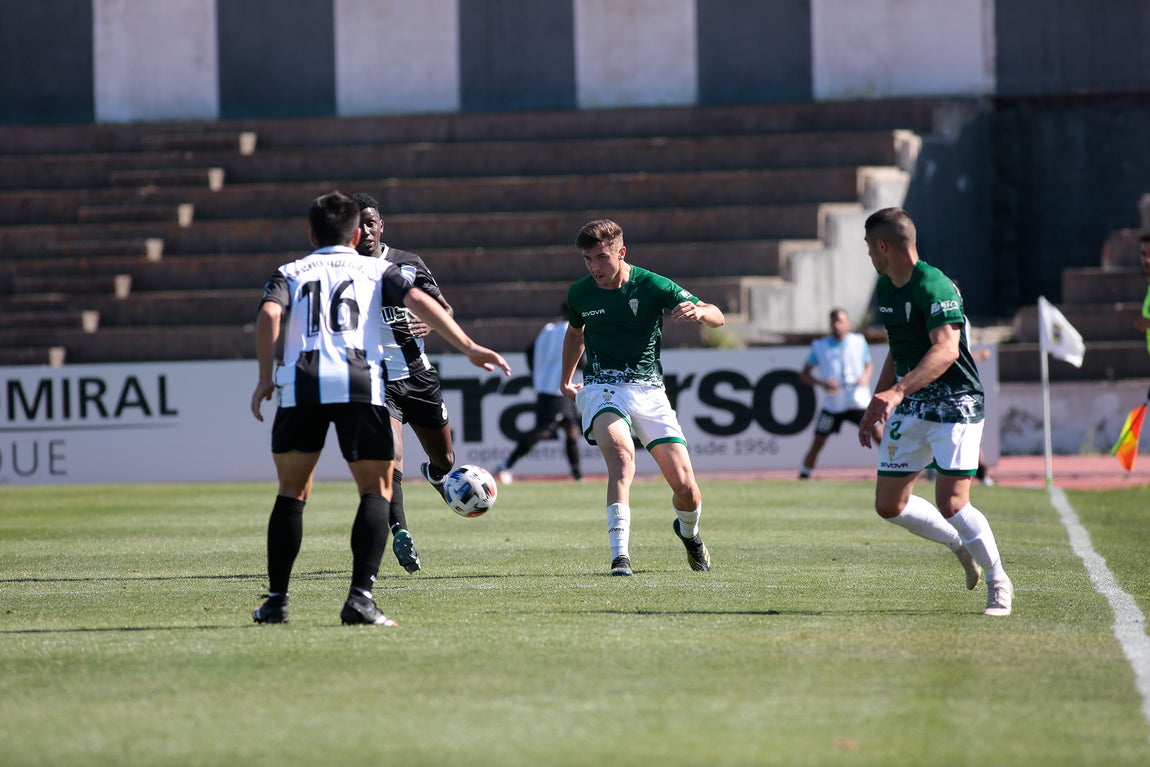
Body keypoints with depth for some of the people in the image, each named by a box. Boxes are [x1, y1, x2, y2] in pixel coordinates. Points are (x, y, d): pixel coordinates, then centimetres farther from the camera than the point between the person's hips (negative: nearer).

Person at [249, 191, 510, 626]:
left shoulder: (291, 273, 22)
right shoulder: (375, 270, 21)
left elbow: (269, 315, 1)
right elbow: (418, 301, 4)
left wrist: (265, 377, 5)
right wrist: (468, 348, 0)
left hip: (301, 383, 1)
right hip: (359, 384, -1)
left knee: (292, 493, 15)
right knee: (377, 491, 6)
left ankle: (276, 601, 13)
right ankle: (360, 596, -11)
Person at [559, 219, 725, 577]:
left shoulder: (652, 286, -8)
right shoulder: (579, 293, 1)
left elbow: (718, 318, -11)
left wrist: (699, 312, -33)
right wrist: (565, 380, 25)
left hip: (649, 391, 0)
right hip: (602, 389, 0)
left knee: (686, 488, -6)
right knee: (622, 456, -33)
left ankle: (688, 531, 32)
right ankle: (620, 556, -40)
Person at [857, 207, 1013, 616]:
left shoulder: (935, 287, -20)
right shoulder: (885, 289, 10)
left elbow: (946, 350, -32)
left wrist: (897, 392, -42)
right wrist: (874, 408, 20)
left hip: (955, 403, -9)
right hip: (909, 409, 9)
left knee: (951, 504, -17)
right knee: (889, 505, 5)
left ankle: (998, 581, 4)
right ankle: (961, 546, 27)